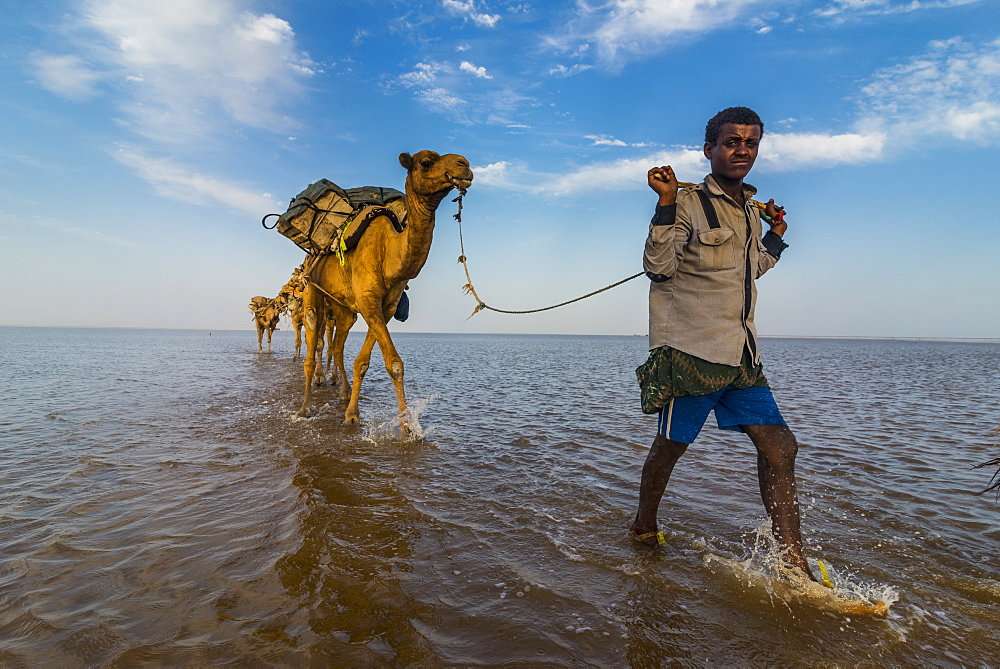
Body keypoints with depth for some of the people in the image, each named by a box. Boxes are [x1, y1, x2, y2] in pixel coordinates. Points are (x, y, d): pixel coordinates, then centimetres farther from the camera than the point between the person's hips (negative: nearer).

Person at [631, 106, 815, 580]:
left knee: (779, 447, 1)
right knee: (671, 445, 5)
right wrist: (666, 204, -21)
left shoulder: (751, 211, 18)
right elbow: (658, 268, -16)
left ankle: (795, 567, 10)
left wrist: (775, 238, 26)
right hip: (691, 349, -7)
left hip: (741, 355, 7)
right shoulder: (688, 203, -4)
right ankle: (644, 525, 30)